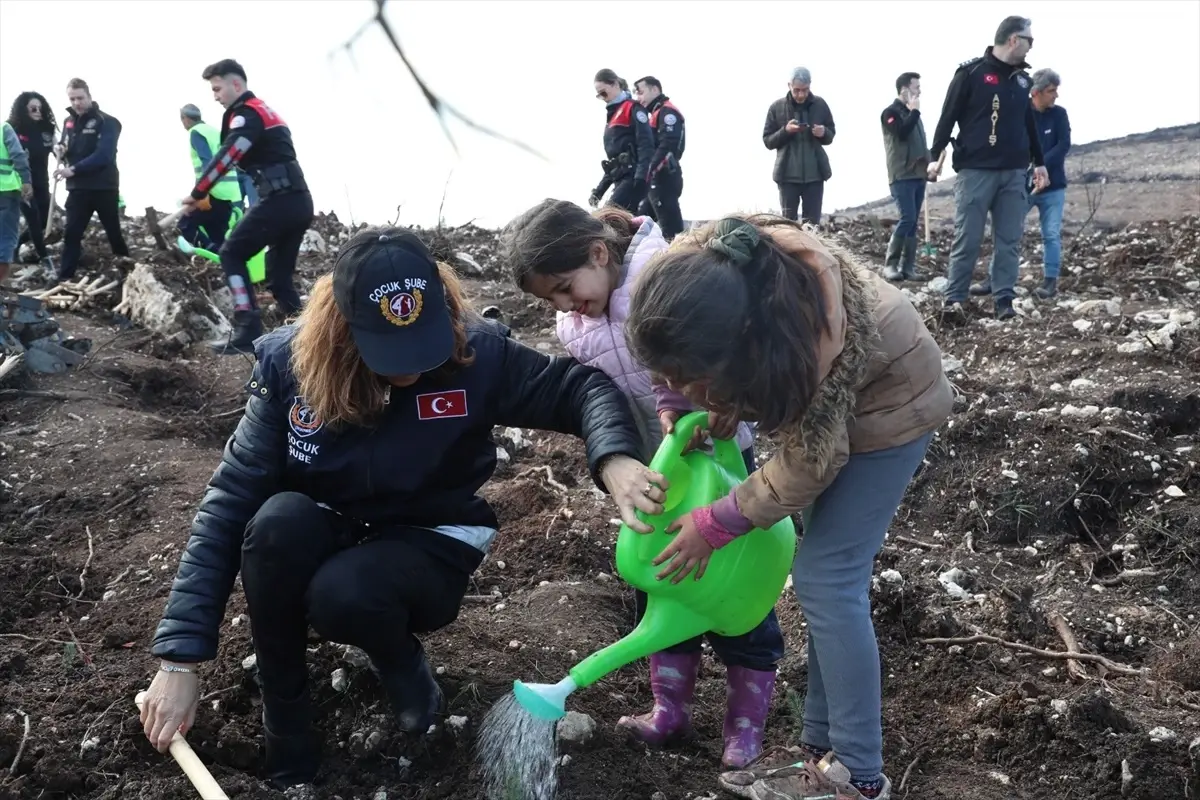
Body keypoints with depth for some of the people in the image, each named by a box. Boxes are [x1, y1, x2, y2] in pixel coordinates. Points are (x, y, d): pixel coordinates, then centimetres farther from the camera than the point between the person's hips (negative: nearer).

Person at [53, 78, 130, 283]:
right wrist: (60, 150, -3)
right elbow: (67, 149, 23)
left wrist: (74, 169, -28)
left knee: (114, 233, 7)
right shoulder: (69, 122, 11)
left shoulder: (106, 122, -9)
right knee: (71, 234, 0)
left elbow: (103, 155, -21)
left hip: (104, 188, -5)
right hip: (77, 188, 5)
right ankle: (64, 279, 2)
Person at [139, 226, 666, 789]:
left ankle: (401, 662, 2)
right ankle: (285, 715, -10)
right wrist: (181, 659, -23)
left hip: (428, 548, -2)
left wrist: (615, 459, -38)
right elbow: (229, 505, -19)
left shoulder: (477, 351, -20)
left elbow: (580, 387, -13)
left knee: (342, 594, -35)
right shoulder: (288, 364, -18)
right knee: (278, 521, -33)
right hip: (323, 541, 2)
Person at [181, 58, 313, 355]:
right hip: (300, 201, 9)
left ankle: (248, 333, -9)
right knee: (280, 275, 13)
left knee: (232, 254, -1)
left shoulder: (247, 113, -5)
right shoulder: (264, 111, 26)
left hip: (278, 200, -9)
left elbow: (225, 158, -15)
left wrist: (196, 195, -8)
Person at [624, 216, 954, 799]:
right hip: (819, 392, 7)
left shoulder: (808, 337, -43)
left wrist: (713, 525, -19)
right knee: (827, 575, 9)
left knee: (825, 577, -11)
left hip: (885, 402, -7)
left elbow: (809, 463, -27)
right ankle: (824, 744, 19)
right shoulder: (689, 275, -27)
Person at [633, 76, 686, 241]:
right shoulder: (657, 114, 23)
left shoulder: (667, 112, -7)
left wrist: (649, 169, -26)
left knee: (671, 227, -12)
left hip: (664, 177, -10)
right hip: (658, 178, 10)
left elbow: (667, 145, -21)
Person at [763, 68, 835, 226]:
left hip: (815, 173, 1)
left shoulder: (820, 105, 3)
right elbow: (767, 141, 2)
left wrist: (824, 133, -12)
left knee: (813, 223, 3)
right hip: (787, 174, -1)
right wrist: (785, 131, -16)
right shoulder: (777, 107, -1)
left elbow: (831, 136, 12)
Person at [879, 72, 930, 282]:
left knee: (913, 221, 4)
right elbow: (902, 133, -20)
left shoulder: (912, 114, 20)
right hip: (902, 176, -8)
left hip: (918, 175, 8)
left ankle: (908, 267, 4)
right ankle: (890, 264, -11)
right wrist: (914, 111, -10)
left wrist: (928, 164, 10)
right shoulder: (891, 112, -2)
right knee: (907, 218, -17)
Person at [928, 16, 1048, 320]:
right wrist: (935, 156, -10)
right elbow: (949, 116, -4)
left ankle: (1003, 299, 7)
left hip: (1014, 172, 6)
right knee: (967, 238, -4)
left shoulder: (1022, 78, 15)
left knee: (1009, 239, 3)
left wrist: (1038, 162, 25)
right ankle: (954, 298, 2)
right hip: (975, 170, -5)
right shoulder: (971, 72, -4)